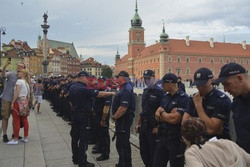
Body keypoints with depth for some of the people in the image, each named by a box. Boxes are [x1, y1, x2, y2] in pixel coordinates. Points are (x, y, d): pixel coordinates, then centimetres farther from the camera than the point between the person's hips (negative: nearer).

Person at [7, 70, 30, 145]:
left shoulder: (19, 81, -7)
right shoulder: (27, 83, 16)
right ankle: (25, 138, 15)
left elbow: (17, 93, -16)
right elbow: (28, 95, 15)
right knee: (25, 120, 9)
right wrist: (27, 104, 19)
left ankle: (15, 140, 2)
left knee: (16, 121, -2)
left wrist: (12, 102, -13)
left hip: (18, 101, -8)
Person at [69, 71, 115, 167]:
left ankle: (75, 158, 27)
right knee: (84, 138, -2)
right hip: (83, 116, -9)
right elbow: (99, 94, -23)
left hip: (75, 115, 9)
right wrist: (111, 93, -13)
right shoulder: (84, 89, -20)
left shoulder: (72, 87, 7)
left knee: (75, 136, 15)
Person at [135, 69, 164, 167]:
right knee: (143, 151, 15)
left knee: (153, 152, 4)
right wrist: (138, 123, 16)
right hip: (143, 126, 8)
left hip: (153, 128, -8)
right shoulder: (145, 92, 13)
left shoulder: (159, 92, -12)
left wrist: (158, 127, -19)